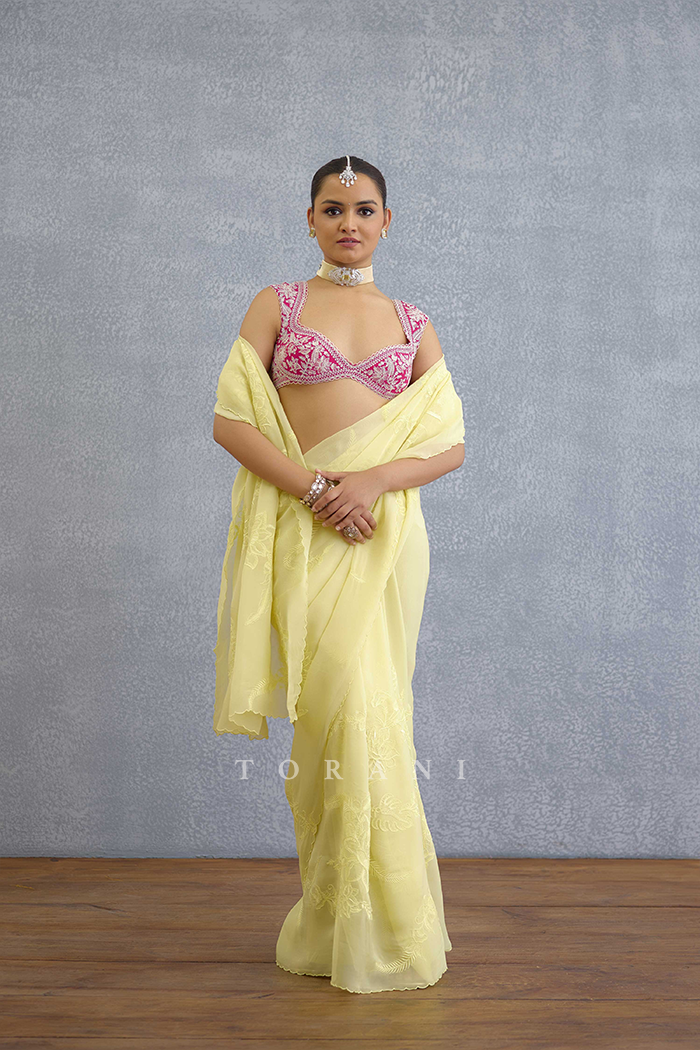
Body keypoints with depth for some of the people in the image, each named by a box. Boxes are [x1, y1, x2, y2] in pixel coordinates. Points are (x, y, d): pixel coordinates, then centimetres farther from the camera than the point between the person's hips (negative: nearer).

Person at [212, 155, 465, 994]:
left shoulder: (413, 323, 13)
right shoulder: (277, 304, 8)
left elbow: (451, 444, 7)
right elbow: (230, 420, -1)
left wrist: (374, 481, -11)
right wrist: (316, 488, -12)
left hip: (387, 528, 2)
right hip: (305, 530, -2)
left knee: (364, 710, 1)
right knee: (347, 710, -7)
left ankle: (361, 917, 18)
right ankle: (351, 929, 9)